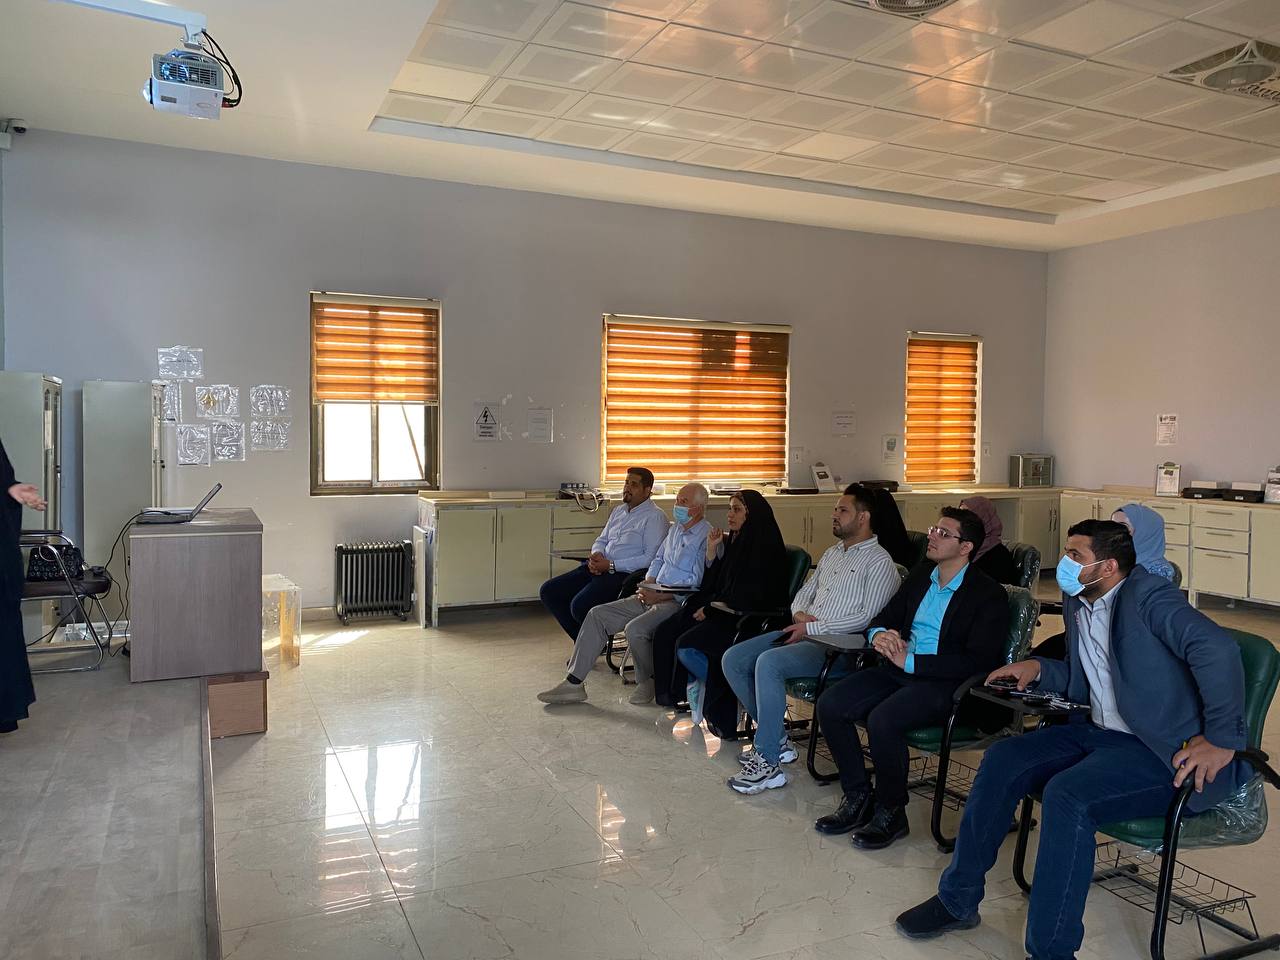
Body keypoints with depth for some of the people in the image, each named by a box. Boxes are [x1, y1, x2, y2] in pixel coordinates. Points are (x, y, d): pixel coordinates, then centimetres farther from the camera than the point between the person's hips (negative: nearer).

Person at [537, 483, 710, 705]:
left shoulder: (706, 537, -12)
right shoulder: (676, 528, 17)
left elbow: (696, 584, -19)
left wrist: (658, 596, -19)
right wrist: (647, 583, 4)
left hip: (677, 603, -9)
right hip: (653, 596, 9)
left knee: (635, 629, -33)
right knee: (597, 614, -1)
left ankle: (647, 683, -4)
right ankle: (574, 683, 0)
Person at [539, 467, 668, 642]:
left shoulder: (655, 517, -7)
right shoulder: (619, 510, 20)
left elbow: (651, 558, -15)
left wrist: (611, 565, -16)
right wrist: (596, 555, -1)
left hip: (624, 574, -9)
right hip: (597, 568, 9)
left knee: (580, 606, -29)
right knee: (548, 592, -1)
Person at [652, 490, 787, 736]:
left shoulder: (764, 547, -10)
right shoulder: (733, 541, 15)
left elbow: (752, 597, -17)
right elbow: (712, 585, 15)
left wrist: (712, 609, -12)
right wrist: (712, 550, 4)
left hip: (746, 619, -8)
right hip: (721, 612, 8)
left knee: (686, 645, -22)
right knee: (665, 633, -9)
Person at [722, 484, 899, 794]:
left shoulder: (879, 562, -4)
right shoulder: (832, 553, 22)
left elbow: (868, 616, -14)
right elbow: (805, 591, 27)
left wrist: (812, 628, -16)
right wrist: (799, 613, 2)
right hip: (803, 631, 9)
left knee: (769, 662, -33)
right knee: (732, 659, -6)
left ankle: (767, 763, -24)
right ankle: (775, 739, 1)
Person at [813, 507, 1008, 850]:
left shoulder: (989, 595, -7)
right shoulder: (921, 576, 14)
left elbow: (978, 661, -17)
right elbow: (884, 617, 20)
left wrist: (910, 661, -19)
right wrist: (879, 634, -7)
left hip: (945, 684, -7)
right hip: (900, 669, 7)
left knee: (882, 719, -32)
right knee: (829, 705, -12)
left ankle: (891, 812, -7)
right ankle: (858, 797, 3)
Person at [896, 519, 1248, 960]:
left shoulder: (1148, 595, -14)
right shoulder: (1077, 602, 12)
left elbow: (1217, 647, -29)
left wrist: (1221, 741, -28)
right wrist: (1037, 668, 5)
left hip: (1164, 751, -8)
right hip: (1099, 731, 9)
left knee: (1066, 795, -30)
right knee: (1003, 759, -7)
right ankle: (958, 899, 6)